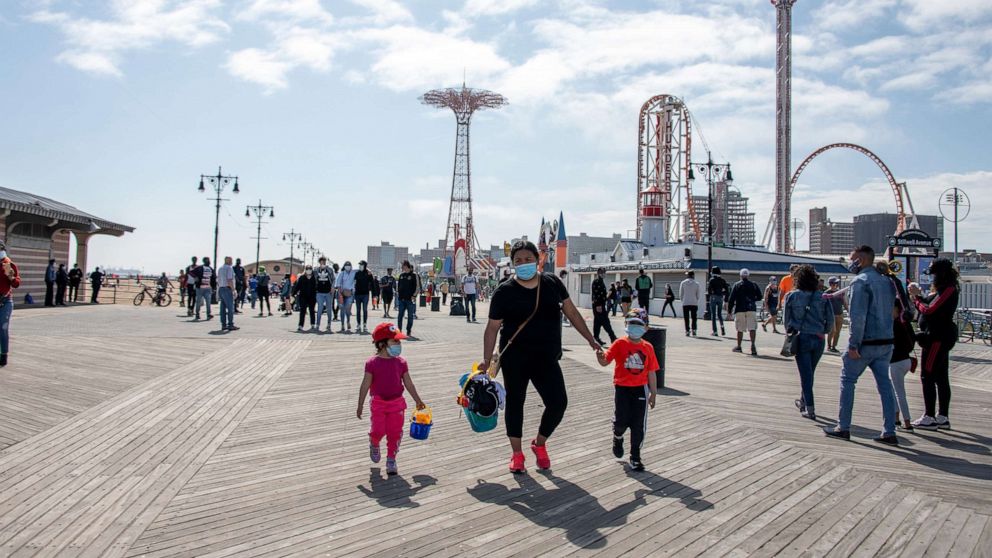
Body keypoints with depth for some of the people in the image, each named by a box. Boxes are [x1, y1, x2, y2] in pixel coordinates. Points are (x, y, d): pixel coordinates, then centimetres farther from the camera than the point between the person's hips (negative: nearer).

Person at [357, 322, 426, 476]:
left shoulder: (401, 362, -2)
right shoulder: (372, 363, -10)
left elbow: (408, 383, 6)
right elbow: (365, 385, -5)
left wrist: (418, 401, 9)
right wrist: (360, 405, -3)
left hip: (397, 403, 2)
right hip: (378, 403, -2)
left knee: (395, 433, 4)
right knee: (378, 431, -1)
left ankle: (391, 460, 21)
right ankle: (374, 445, 35)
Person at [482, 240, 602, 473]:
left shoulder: (552, 283, 3)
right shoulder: (505, 292, -6)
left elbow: (571, 312, 10)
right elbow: (493, 327, -3)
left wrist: (591, 340, 9)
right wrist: (487, 359, -11)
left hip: (546, 357, 2)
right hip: (514, 357, -2)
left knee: (558, 402, -4)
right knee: (515, 402, 7)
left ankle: (540, 444, 22)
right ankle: (517, 453, 25)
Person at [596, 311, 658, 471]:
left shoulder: (648, 347, 3)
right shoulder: (620, 344, -5)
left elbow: (651, 372, 9)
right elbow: (605, 361, -8)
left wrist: (653, 394, 11)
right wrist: (600, 356, -33)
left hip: (640, 389, 2)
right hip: (622, 387, -2)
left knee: (639, 425, 3)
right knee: (621, 421, -4)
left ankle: (635, 457, 17)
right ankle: (618, 438, 33)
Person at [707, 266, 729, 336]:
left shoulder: (712, 280, -7)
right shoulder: (723, 280, 7)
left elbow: (709, 289, -14)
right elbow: (726, 290, 6)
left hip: (713, 297, -4)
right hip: (720, 298, 4)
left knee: (713, 315, 2)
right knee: (719, 314, 16)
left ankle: (715, 331, -1)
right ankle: (722, 329, -3)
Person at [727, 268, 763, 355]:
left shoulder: (736, 285, 2)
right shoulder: (753, 285, 7)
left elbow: (731, 298, -3)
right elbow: (759, 297, 10)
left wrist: (729, 310, 3)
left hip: (740, 310, -1)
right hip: (751, 309, 1)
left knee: (740, 329, 8)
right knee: (752, 328, -5)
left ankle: (738, 347, 17)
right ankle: (753, 345, -21)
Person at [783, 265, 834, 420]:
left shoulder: (792, 296, -4)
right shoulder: (822, 297, -1)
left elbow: (786, 318, 1)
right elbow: (830, 319, 0)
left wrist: (792, 331, 18)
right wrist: (823, 332, 17)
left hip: (801, 338, -2)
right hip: (818, 339, 3)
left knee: (805, 374, 3)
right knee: (809, 372, 20)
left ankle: (810, 409, -2)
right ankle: (803, 401, 36)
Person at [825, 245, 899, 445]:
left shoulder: (860, 281, -12)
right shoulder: (886, 281, 12)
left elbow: (858, 316, -20)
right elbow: (891, 310, 19)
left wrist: (853, 344, -18)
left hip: (866, 342, -7)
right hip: (886, 342, 7)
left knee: (847, 380, 5)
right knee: (885, 385, 8)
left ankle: (843, 427, 9)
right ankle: (889, 432, 9)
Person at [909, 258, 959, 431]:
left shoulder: (948, 290, -15)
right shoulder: (942, 289, 16)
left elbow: (929, 310, -21)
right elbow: (928, 306, 15)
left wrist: (916, 296, -7)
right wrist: (918, 295, 3)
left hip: (938, 338, -10)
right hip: (940, 337, 10)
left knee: (928, 376, -7)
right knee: (941, 378, 12)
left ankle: (929, 418, -5)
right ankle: (943, 417, 19)